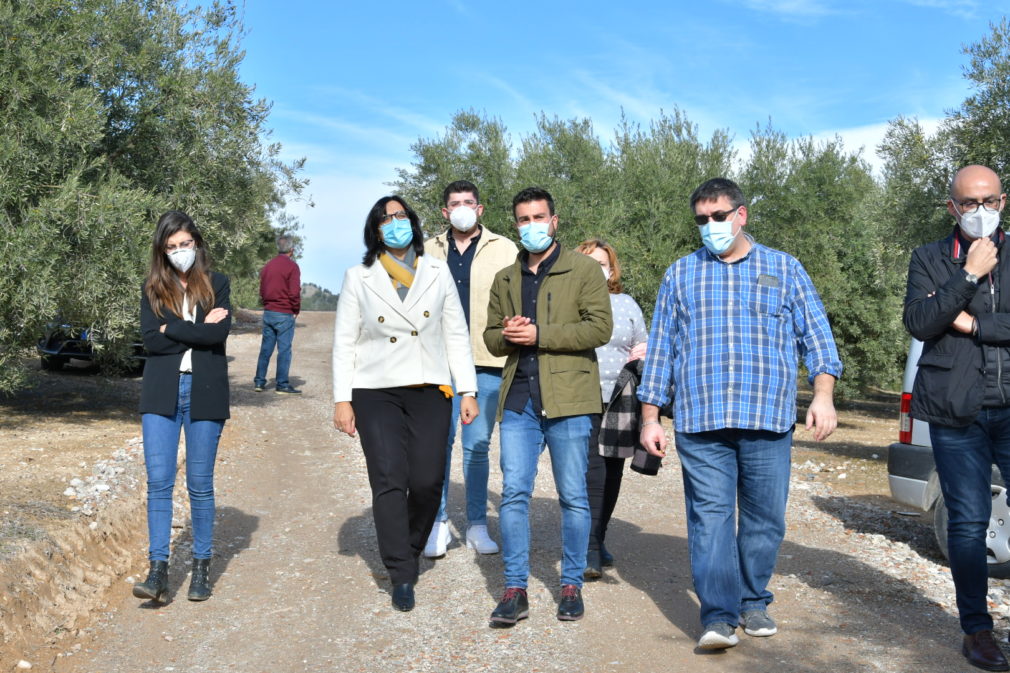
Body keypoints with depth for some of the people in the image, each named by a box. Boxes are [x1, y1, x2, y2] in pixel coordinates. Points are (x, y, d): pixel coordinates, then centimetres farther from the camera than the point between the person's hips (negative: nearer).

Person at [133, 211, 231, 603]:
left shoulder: (216, 284, 7)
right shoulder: (153, 288, 9)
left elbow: (220, 333, -10)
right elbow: (150, 340, -4)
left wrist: (172, 329, -7)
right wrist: (198, 329, -7)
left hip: (204, 393, -1)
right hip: (161, 394, 1)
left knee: (200, 483, 4)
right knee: (159, 480, -5)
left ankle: (202, 567, 15)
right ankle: (158, 569, -2)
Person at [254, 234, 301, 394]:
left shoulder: (268, 266, 10)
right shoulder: (292, 266, -10)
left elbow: (262, 291, 14)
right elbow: (294, 292, -14)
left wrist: (267, 305, 17)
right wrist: (296, 310, -1)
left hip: (268, 313, 6)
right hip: (285, 314, -6)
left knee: (265, 348, 11)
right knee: (284, 349, -1)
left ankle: (259, 381, 13)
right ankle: (282, 384, 0)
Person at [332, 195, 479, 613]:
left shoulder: (437, 273, 11)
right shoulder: (358, 278, 8)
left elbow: (457, 335, 10)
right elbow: (344, 343, 6)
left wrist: (468, 391, 4)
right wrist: (342, 400, -2)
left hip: (430, 390, 1)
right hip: (376, 393, -1)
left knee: (427, 482, -5)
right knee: (389, 480, -10)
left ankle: (409, 553, 21)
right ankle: (401, 577, -3)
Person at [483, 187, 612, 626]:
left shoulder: (584, 270, 2)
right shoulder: (505, 279, 18)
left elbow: (600, 327, -9)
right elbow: (490, 337, 21)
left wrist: (539, 335, -14)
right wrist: (507, 335, -4)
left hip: (567, 398, -4)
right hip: (518, 400, 4)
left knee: (573, 496, 4)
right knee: (513, 493, -1)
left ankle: (572, 585, 17)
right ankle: (515, 590, 6)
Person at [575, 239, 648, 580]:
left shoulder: (626, 304, 16)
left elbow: (644, 346, 23)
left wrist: (642, 354, 1)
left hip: (619, 401, 4)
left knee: (612, 474, 8)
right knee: (590, 473, -13)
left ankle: (597, 539, 23)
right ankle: (589, 550, -10)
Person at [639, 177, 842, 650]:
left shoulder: (784, 269, 12)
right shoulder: (680, 275, 14)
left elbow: (816, 335, 9)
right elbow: (660, 348, 14)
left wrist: (823, 395, -5)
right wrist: (650, 416, 9)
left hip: (768, 418, 1)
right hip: (699, 420, 0)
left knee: (765, 517, 5)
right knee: (710, 516, -7)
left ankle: (754, 602, 21)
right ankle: (719, 617, -7)